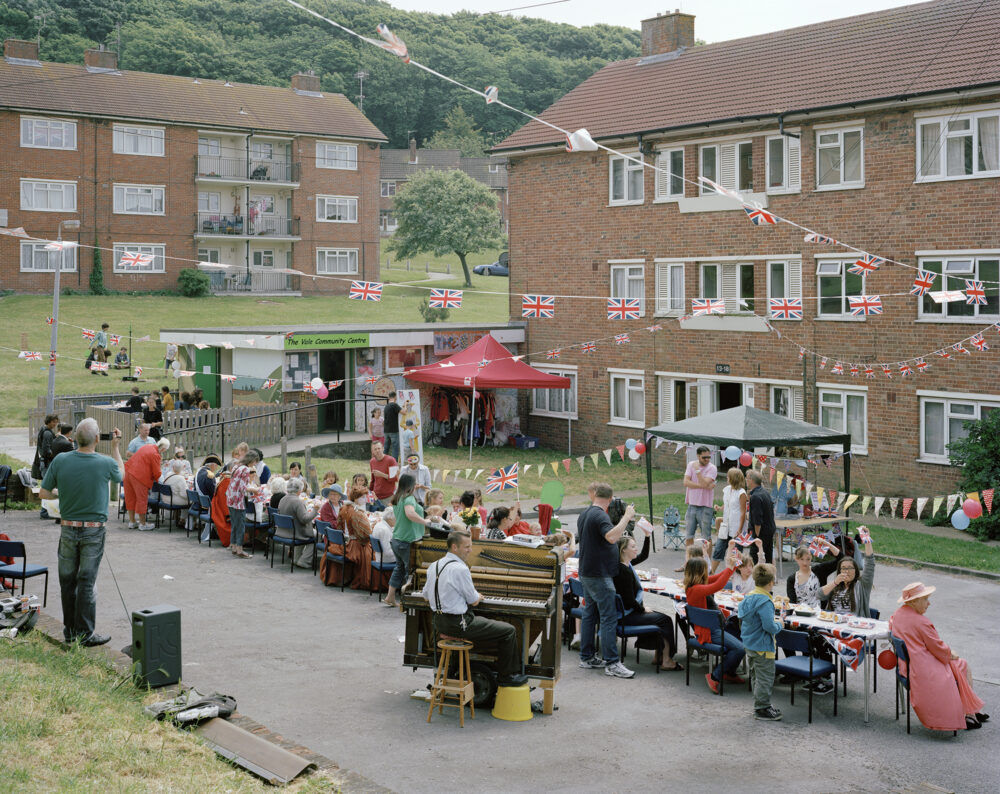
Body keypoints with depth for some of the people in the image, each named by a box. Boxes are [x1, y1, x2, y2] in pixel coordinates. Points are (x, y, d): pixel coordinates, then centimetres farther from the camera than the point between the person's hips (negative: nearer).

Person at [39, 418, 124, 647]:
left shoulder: (61, 461, -8)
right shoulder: (106, 463, -13)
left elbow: (44, 493, -1)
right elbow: (120, 475, 11)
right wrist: (115, 447, 16)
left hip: (68, 528, 2)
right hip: (93, 531, -2)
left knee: (67, 580, 13)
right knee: (86, 582, 2)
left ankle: (70, 630, 22)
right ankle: (85, 633, 6)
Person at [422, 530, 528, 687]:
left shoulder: (434, 565, 7)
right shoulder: (460, 569, -20)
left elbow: (426, 596, 16)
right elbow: (473, 601, -12)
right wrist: (478, 597, 11)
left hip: (440, 621, 9)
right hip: (458, 624, -9)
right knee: (509, 631, -2)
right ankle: (506, 676, 7)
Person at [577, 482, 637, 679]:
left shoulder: (584, 515, 12)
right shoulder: (600, 516, -18)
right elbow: (611, 536, -36)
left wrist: (618, 537, 35)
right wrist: (627, 517, -28)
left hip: (587, 573, 10)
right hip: (599, 575, -10)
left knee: (589, 614, 14)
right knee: (608, 618, -8)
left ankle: (587, 657, 19)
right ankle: (611, 663, -9)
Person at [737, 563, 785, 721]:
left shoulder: (748, 598, 4)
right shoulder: (765, 602, -23)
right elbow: (769, 626, -28)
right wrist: (779, 625, -7)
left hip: (749, 645, 9)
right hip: (762, 647, -9)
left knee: (756, 677, 20)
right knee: (765, 678, 3)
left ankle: (760, 705, 31)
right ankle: (762, 709, 10)